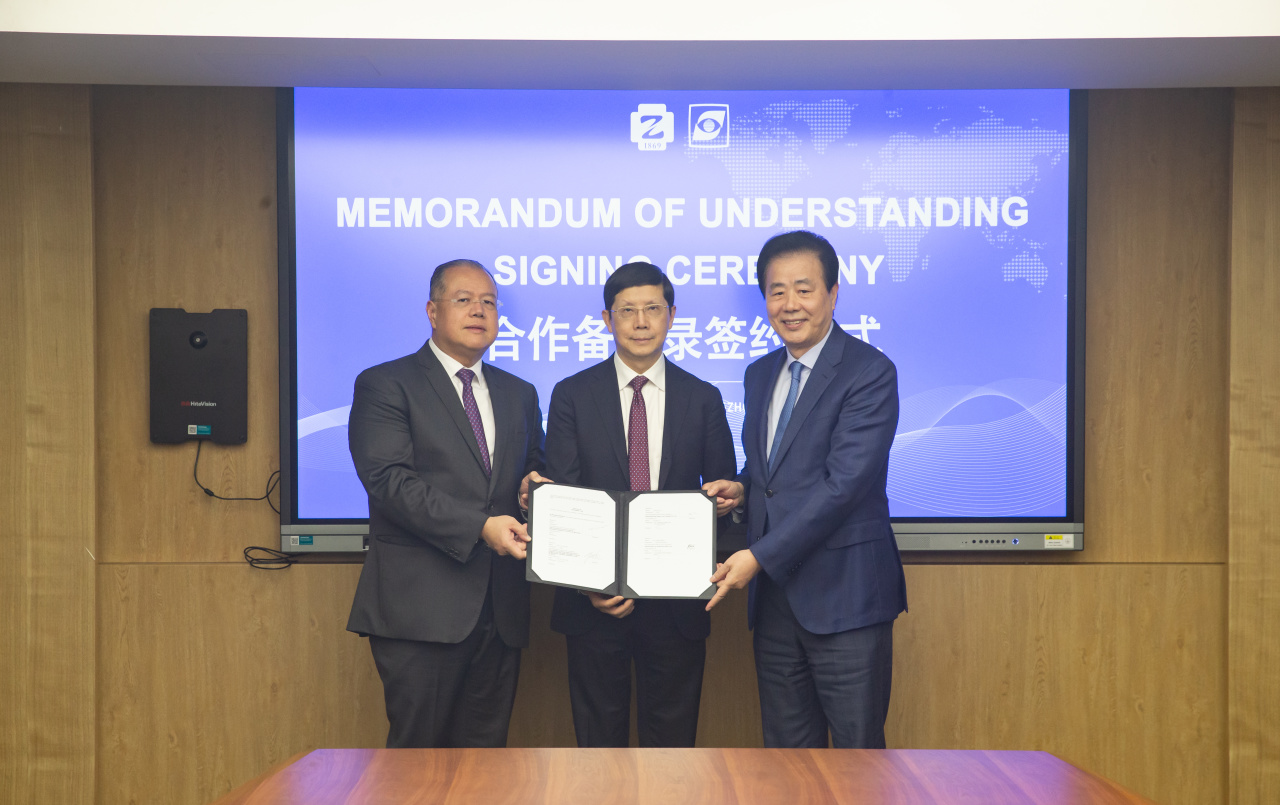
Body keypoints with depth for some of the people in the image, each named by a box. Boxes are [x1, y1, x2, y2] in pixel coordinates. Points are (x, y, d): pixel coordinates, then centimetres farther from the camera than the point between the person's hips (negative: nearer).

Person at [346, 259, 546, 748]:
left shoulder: (520, 394, 18)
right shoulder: (384, 385, 0)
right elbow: (388, 480, -12)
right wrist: (480, 527, -21)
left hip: (500, 610, 5)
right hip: (420, 608, -5)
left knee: (485, 755, 11)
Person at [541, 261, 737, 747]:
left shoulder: (703, 398, 5)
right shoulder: (572, 396, 2)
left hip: (676, 599, 1)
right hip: (594, 599, -1)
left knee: (672, 735, 11)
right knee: (599, 733, 12)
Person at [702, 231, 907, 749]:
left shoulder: (870, 372, -10)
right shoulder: (760, 375, 14)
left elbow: (843, 483, -19)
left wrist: (758, 556, -20)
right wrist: (742, 487, 1)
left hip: (842, 595, -6)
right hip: (774, 594, 7)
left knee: (857, 747, 2)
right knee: (786, 748, 14)